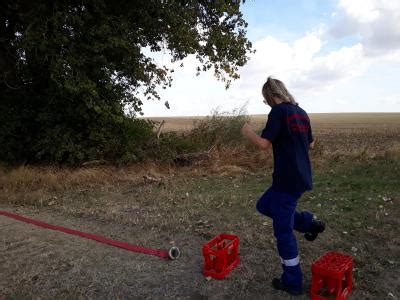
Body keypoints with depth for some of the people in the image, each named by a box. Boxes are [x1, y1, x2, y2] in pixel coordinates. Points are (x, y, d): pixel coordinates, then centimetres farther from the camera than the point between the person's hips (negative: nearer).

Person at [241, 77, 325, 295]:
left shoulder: (278, 110, -13)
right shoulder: (301, 112, 12)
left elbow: (264, 144, -19)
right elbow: (310, 144, 19)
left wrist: (247, 132, -1)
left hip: (288, 179, -9)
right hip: (301, 177, 9)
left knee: (283, 231, 4)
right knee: (264, 205, 25)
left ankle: (292, 282, 19)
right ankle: (308, 222, 23)